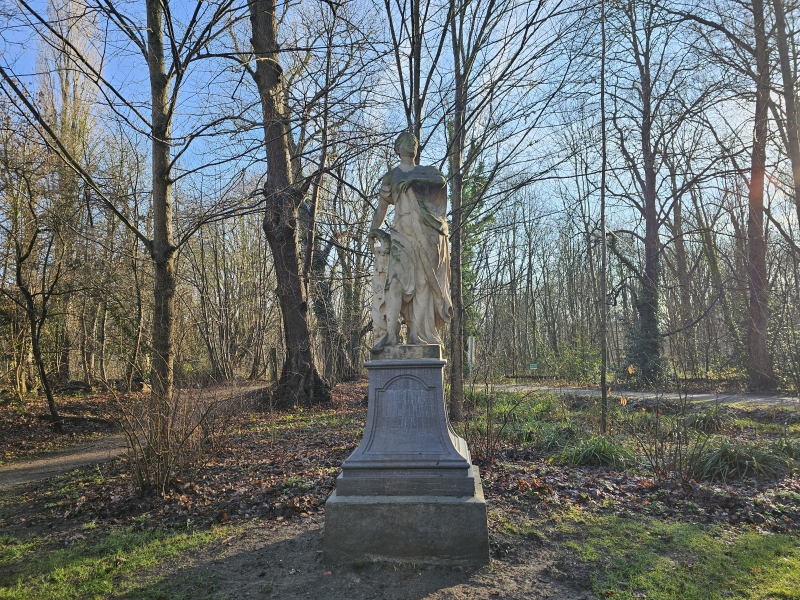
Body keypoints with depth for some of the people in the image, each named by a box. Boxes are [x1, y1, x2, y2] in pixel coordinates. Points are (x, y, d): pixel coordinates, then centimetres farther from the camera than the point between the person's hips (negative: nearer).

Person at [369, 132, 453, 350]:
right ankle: (391, 333, -22)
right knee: (396, 277, -17)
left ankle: (416, 333, -5)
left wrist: (414, 180, -6)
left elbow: (441, 180, -1)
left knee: (423, 281, -6)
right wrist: (374, 229, 26)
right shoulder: (391, 176, 22)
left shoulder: (428, 172, 22)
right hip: (402, 231, -1)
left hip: (427, 233, 1)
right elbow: (382, 206, 26)